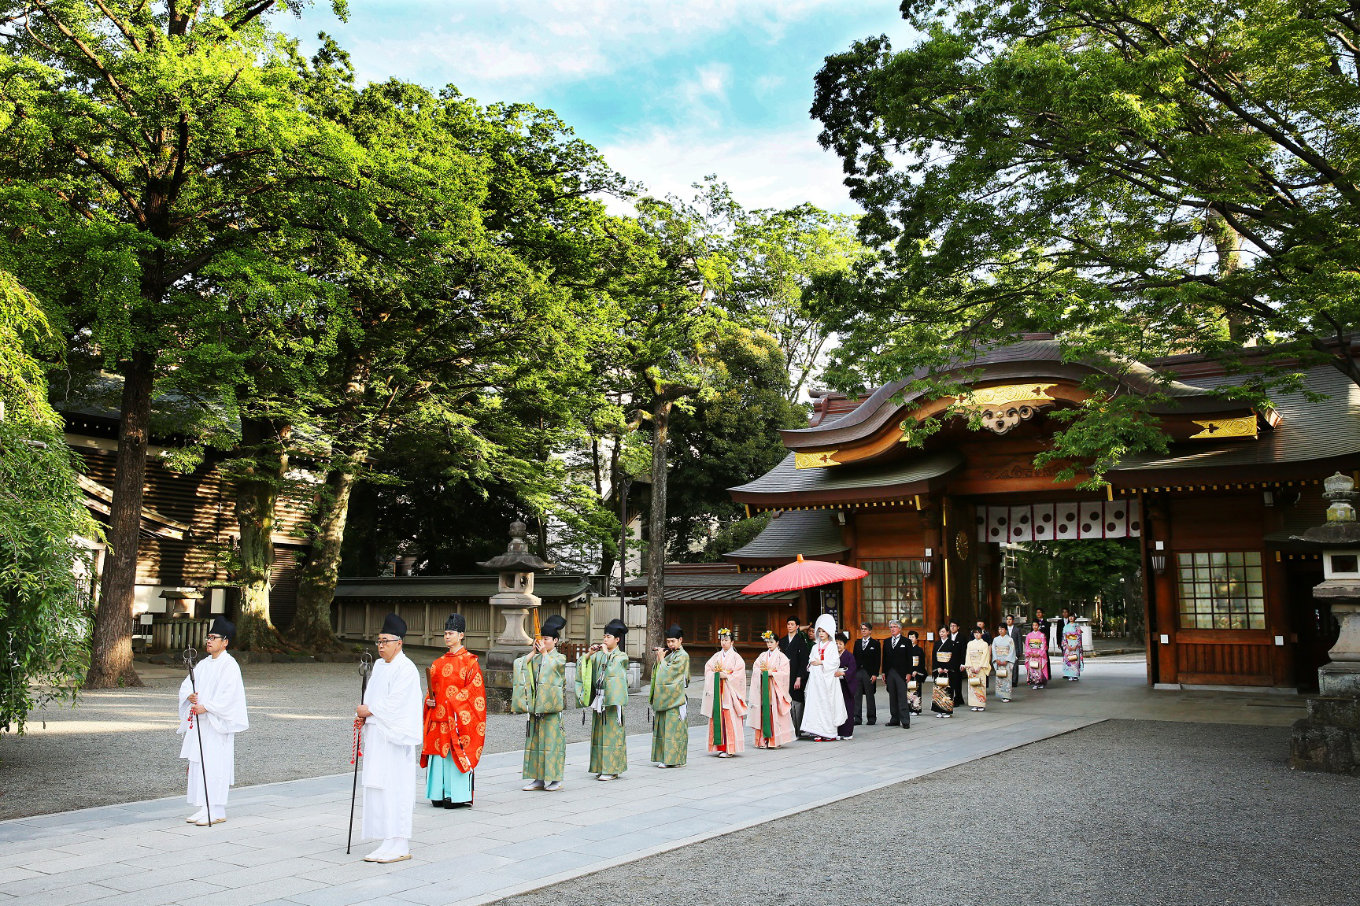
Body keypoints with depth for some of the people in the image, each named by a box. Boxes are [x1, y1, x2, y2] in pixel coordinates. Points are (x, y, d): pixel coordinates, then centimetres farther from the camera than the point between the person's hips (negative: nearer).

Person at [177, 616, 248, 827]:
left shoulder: (229, 665, -8)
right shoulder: (203, 664, 15)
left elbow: (229, 695, -16)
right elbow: (186, 684, 14)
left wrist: (206, 707, -22)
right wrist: (190, 696, -8)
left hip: (217, 724, -8)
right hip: (199, 722, 8)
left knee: (214, 766, -8)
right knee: (199, 764, 9)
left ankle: (217, 811, -4)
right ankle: (204, 808, 16)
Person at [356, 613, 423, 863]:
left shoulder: (405, 669, -12)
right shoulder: (379, 666, 16)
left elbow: (395, 704, -18)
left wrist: (368, 710, -9)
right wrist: (362, 716, 2)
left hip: (394, 738, -9)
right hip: (376, 737, 9)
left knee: (394, 789, -8)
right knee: (379, 789, 9)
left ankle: (399, 846, -4)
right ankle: (391, 842, 15)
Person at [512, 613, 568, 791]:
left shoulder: (560, 658, 4)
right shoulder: (536, 658, 14)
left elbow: (551, 666, -14)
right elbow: (520, 664, 1)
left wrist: (544, 653, -6)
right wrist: (533, 652, -5)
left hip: (551, 705, -5)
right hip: (535, 706, 5)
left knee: (552, 740, -5)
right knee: (535, 741, 5)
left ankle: (555, 779, 1)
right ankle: (539, 778, 10)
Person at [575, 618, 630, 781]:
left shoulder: (622, 656, 0)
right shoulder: (599, 655, 13)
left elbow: (612, 668, -18)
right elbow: (584, 666, 10)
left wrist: (606, 652, -10)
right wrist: (589, 654, -3)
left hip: (612, 699, -6)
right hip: (599, 698, 6)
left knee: (611, 732, -5)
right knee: (599, 733, 7)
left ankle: (612, 769, 0)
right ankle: (602, 768, 15)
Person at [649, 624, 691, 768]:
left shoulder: (683, 656, -9)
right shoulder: (669, 654, 16)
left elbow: (668, 672, -16)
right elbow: (658, 672, 16)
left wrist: (662, 659, -5)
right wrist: (658, 659, 3)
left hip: (675, 698, -8)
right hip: (665, 697, 8)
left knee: (673, 727, -7)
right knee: (663, 727, 8)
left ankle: (674, 759, -3)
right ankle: (664, 757, 13)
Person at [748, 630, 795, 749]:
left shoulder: (781, 657, 2)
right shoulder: (763, 655, 15)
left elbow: (783, 672, -7)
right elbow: (755, 668, 8)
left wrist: (770, 672, -12)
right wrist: (763, 671, -11)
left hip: (775, 688, -4)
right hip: (763, 688, 4)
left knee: (774, 713, -7)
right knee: (763, 712, -1)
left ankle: (774, 740, -3)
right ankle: (763, 740, 0)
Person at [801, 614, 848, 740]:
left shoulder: (832, 646, 1)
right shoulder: (815, 646, 17)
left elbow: (835, 662, -7)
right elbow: (810, 660, 18)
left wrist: (821, 663, -11)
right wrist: (812, 663, -3)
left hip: (827, 678, -5)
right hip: (815, 677, 5)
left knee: (827, 703, -6)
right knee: (815, 702, -3)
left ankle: (829, 732, -1)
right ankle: (818, 733, -1)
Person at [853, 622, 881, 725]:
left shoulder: (875, 643, 0)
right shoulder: (857, 643, 14)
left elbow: (878, 660, -4)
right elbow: (854, 658, 13)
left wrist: (875, 674, -12)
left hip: (869, 673, -4)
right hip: (857, 672, 4)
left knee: (870, 696, 3)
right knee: (857, 696, 3)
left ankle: (871, 718, 11)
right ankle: (858, 718, 7)